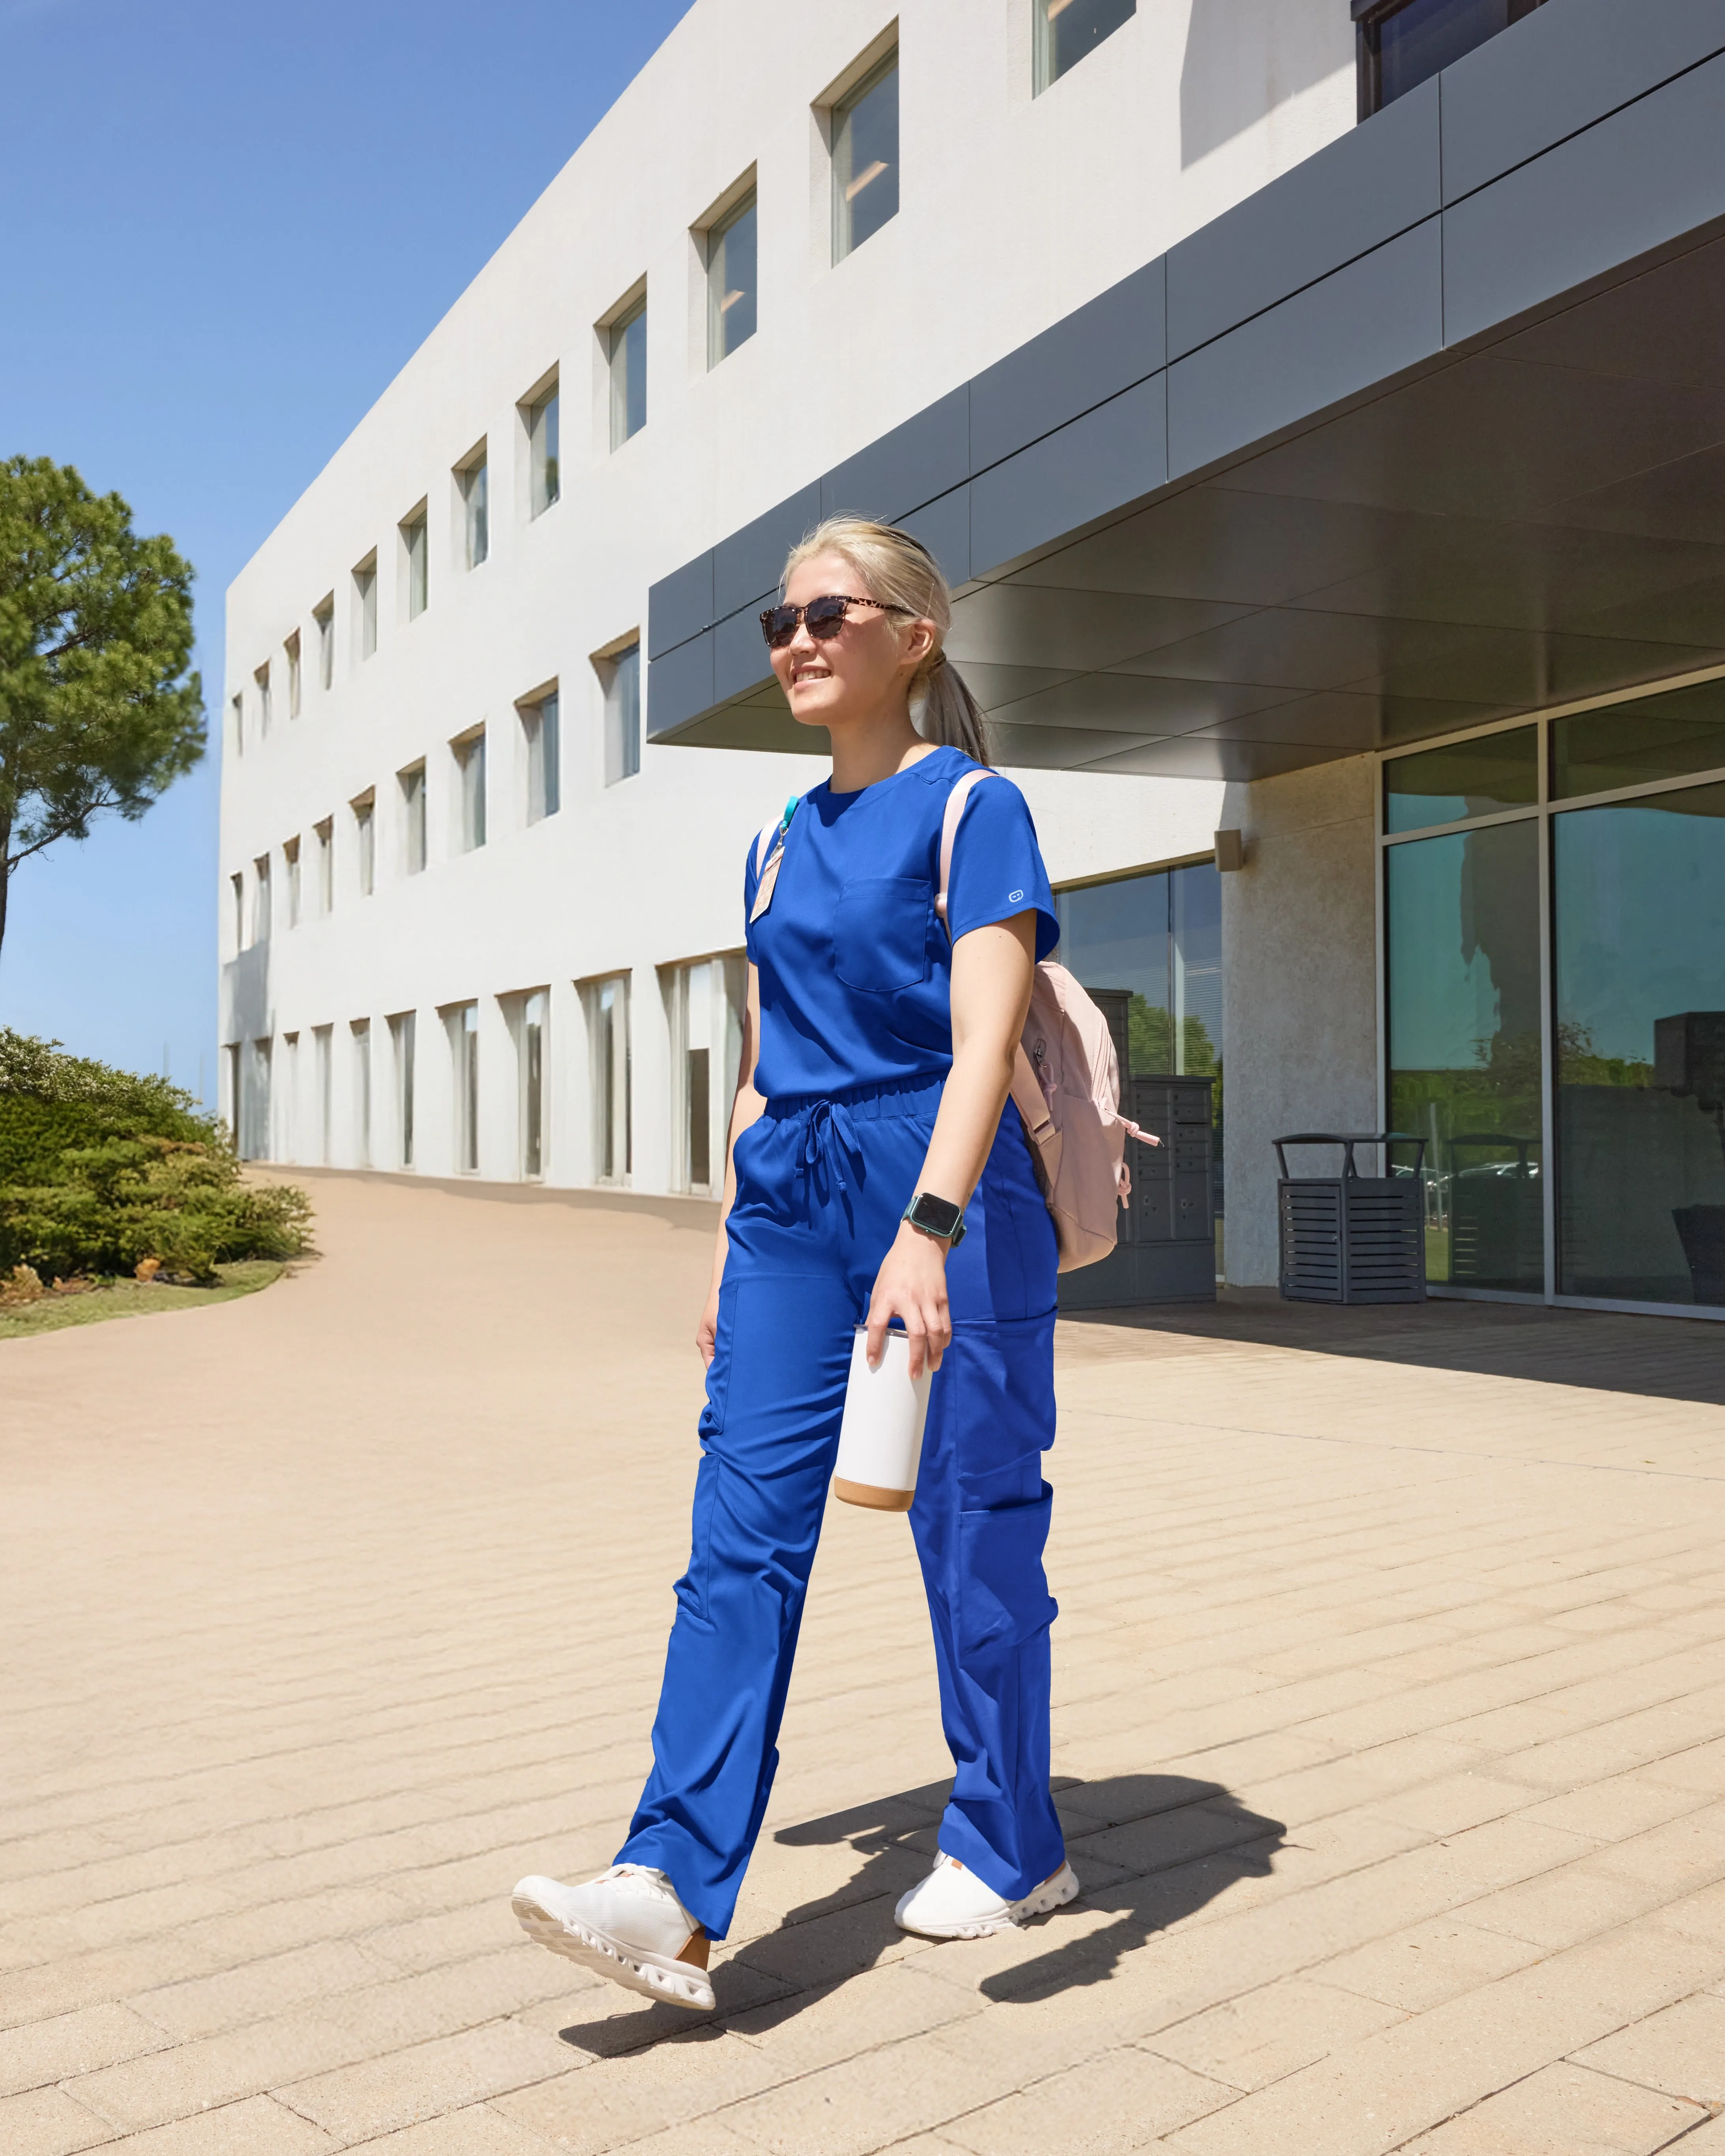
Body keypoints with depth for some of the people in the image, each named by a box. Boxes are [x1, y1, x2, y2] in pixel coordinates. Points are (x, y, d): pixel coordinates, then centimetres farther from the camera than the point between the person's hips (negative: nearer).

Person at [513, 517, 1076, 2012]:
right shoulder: (782, 843, 16)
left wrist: (928, 1229, -30)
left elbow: (985, 1037, -18)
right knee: (743, 1522, -5)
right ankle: (674, 1894, -7)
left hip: (945, 1196, -6)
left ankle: (1010, 1850, 23)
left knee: (972, 1529, 5)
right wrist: (731, 1236, 17)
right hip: (792, 1201, 6)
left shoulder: (972, 809, -5)